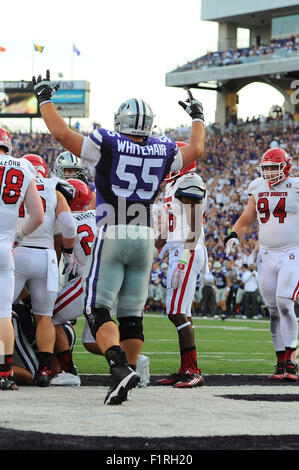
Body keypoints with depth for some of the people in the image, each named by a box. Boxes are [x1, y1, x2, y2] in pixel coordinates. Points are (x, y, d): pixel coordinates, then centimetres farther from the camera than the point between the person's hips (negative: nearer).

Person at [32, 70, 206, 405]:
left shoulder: (108, 145, -7)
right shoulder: (162, 152, 5)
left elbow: (62, 133, -5)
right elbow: (196, 149, 23)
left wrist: (44, 98, 10)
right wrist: (197, 117, 41)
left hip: (111, 238, -4)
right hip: (145, 238, 4)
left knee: (98, 310, -5)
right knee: (132, 314, 11)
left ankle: (120, 368, -25)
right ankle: (126, 376, 12)